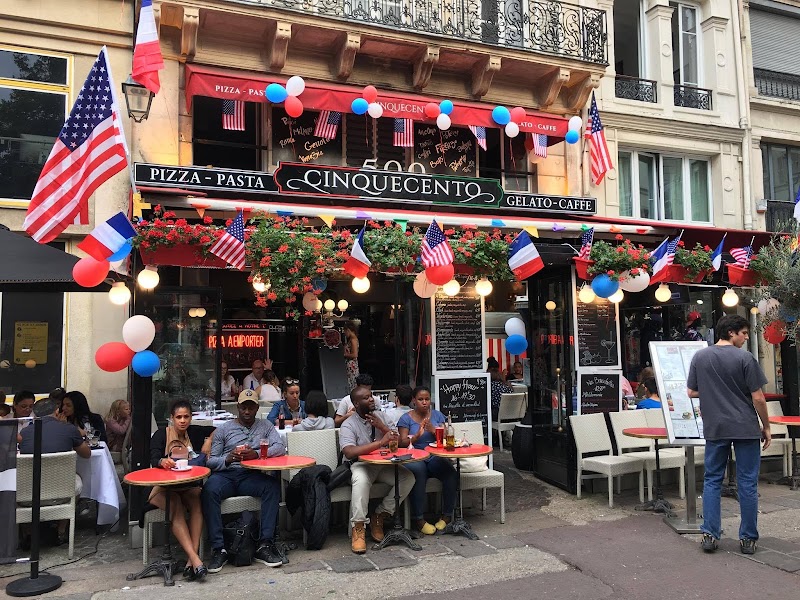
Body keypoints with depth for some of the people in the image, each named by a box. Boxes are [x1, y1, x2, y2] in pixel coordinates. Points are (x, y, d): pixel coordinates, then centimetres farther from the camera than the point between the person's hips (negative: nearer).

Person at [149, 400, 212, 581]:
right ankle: (195, 559, -42)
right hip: (166, 486, -2)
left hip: (190, 485, 2)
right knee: (176, 509, -33)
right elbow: (154, 459, -12)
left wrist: (210, 440, 5)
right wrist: (163, 461, -36)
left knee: (197, 503, -32)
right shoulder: (161, 434, 3)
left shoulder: (196, 432, 12)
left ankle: (191, 561, -38)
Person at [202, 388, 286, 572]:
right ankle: (218, 548, -29)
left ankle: (265, 545, -29)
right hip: (226, 474, 0)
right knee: (209, 490, -34)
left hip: (251, 475, 1)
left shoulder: (265, 426, 19)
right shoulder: (223, 429, 16)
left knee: (273, 486, -32)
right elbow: (210, 461, 7)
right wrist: (228, 459, -15)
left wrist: (257, 454, -15)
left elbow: (280, 448, 2)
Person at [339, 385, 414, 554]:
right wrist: (381, 442, -30)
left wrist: (382, 427, -13)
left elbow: (398, 441, 6)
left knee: (408, 478, -19)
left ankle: (380, 516, -7)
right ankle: (358, 529, -27)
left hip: (384, 464, 5)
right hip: (361, 464, -5)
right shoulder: (348, 425, -9)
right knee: (361, 480, -37)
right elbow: (349, 452, -28)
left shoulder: (380, 416, 8)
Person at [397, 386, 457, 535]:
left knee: (450, 472, -29)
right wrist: (417, 435, -21)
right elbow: (403, 443, -4)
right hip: (414, 459, -3)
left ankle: (447, 515, -12)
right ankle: (418, 519, -27)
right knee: (418, 471, -38)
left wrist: (433, 431, -11)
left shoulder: (437, 415, 13)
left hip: (435, 457, 3)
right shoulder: (406, 419, 5)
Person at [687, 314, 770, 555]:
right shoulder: (745, 358, -10)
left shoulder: (700, 357, 1)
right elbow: (758, 398, -9)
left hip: (715, 428, 3)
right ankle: (748, 539, 14)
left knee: (712, 480, 10)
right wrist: (766, 427, 3)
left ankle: (709, 534, 9)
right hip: (746, 427, -3)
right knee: (747, 483, 6)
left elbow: (691, 392, 6)